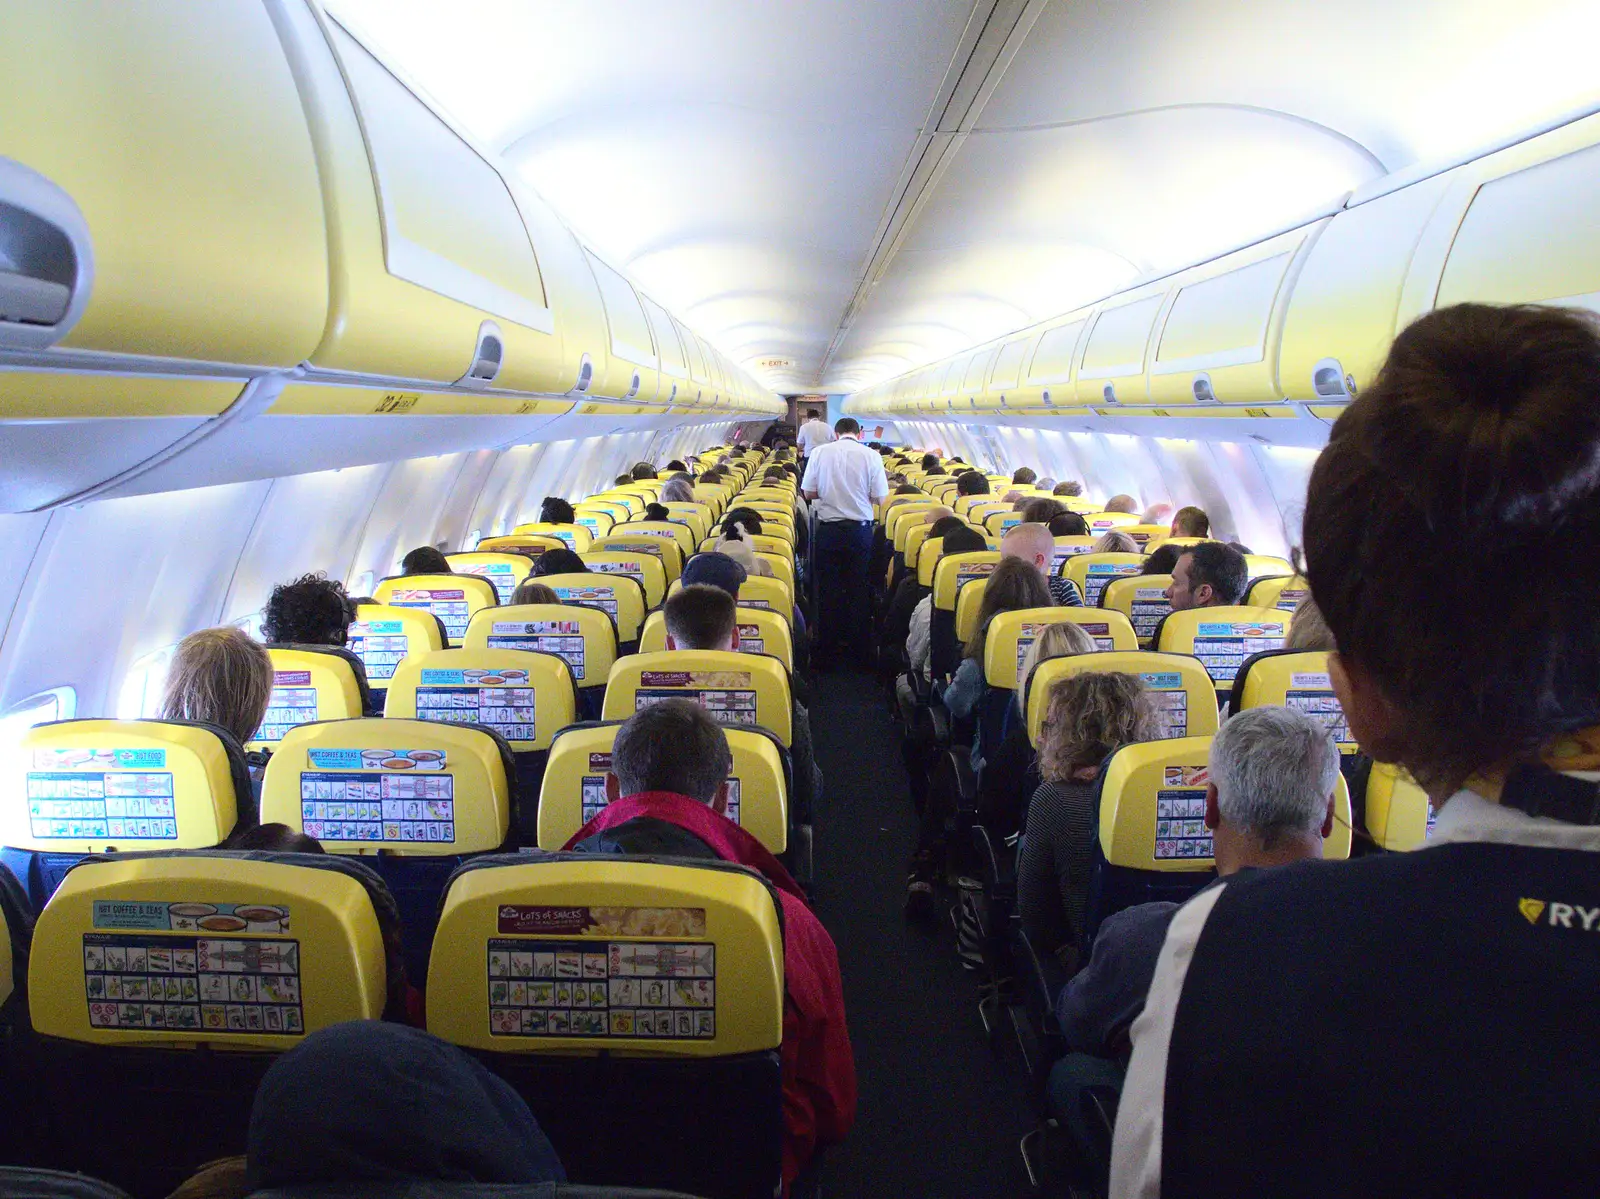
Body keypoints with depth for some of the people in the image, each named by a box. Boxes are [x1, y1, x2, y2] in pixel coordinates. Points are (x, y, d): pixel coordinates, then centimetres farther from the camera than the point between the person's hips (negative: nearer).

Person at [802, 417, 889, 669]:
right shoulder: (870, 456, -7)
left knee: (828, 591, 10)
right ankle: (860, 651, 18)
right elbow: (880, 497, -4)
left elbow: (808, 493, -2)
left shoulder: (820, 452, -5)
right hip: (860, 530, 0)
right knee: (859, 591, 11)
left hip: (828, 529, 0)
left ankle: (829, 651, 18)